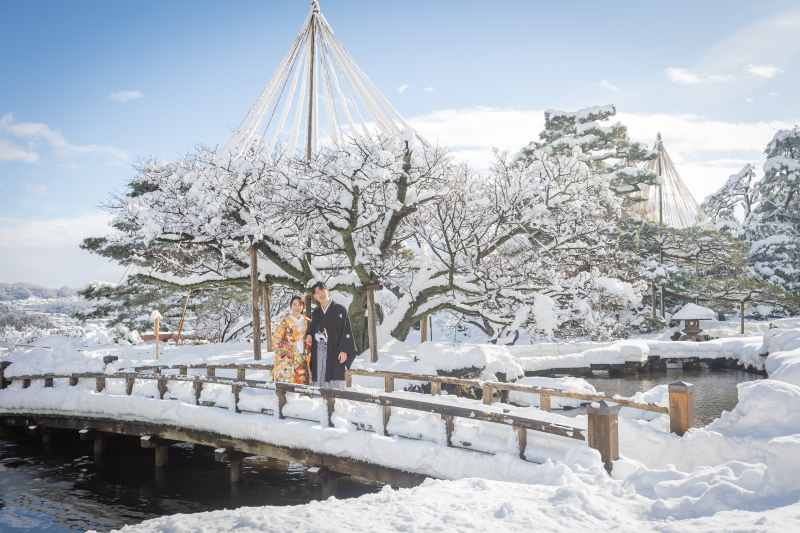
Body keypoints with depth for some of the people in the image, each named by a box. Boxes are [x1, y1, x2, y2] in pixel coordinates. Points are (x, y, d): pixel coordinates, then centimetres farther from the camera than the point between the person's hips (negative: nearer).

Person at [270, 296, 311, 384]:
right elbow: (275, 341, -4)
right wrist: (289, 350, -9)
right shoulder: (285, 322, -1)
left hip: (302, 362, 4)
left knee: (302, 383, 0)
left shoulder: (307, 322, 11)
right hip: (288, 361, -4)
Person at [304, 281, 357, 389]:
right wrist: (309, 335, 1)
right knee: (319, 380, 2)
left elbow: (347, 330, -5)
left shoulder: (340, 309, -1)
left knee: (334, 384, -8)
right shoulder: (315, 313, 15)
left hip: (334, 352, -5)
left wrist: (344, 350, -13)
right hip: (318, 353, 5)